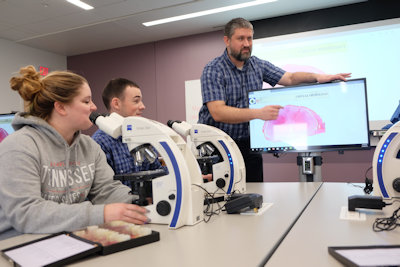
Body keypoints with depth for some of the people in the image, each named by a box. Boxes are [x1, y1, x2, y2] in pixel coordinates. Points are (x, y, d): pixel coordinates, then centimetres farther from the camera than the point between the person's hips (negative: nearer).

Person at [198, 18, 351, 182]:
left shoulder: (258, 65, 7)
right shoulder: (213, 70, -12)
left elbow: (290, 78, 6)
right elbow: (218, 113, -23)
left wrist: (317, 77, -13)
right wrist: (258, 113, -31)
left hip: (247, 144, 5)